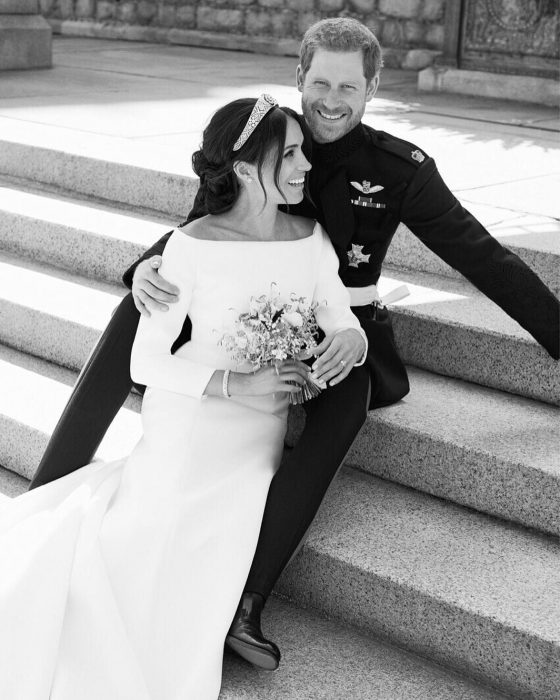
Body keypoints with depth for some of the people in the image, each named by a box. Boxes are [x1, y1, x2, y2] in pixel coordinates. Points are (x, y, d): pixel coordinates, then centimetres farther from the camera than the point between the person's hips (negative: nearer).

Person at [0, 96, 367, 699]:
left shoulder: (311, 241, 0)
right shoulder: (193, 246, -14)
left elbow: (347, 327, 4)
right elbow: (146, 361, -12)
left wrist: (345, 349, -20)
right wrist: (235, 386, -23)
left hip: (256, 446, 4)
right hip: (187, 425, -3)